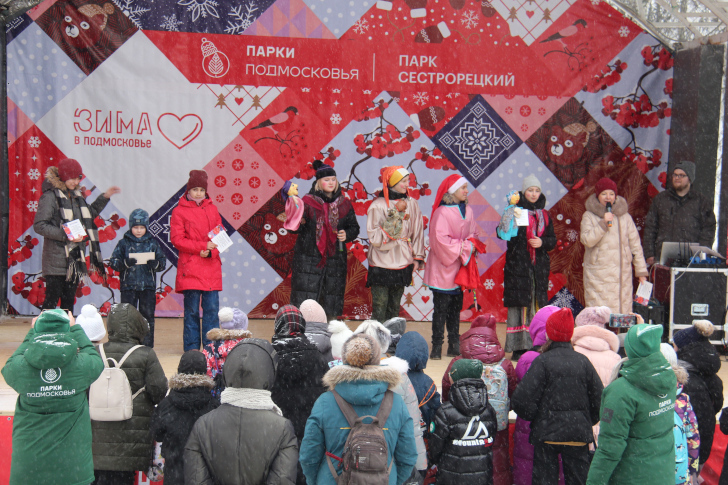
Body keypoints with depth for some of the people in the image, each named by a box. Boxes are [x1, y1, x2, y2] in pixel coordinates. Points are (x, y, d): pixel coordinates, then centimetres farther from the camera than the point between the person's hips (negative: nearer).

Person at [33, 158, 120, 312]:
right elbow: (39, 226, -16)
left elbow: (91, 213, 28)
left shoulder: (76, 194, 12)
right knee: (52, 299, -4)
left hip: (75, 259, 7)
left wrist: (105, 197, 18)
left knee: (69, 300, 13)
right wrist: (65, 235, -22)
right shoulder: (50, 196, -11)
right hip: (56, 260, -7)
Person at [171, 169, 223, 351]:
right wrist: (203, 246, -13)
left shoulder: (212, 209, 14)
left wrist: (210, 251, -8)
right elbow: (177, 239, -6)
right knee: (192, 310, 0)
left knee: (212, 308, 1)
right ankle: (192, 349, 8)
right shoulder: (179, 211, 2)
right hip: (190, 268, -3)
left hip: (211, 267, 3)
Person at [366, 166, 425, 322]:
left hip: (402, 263, 4)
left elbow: (417, 232, 11)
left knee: (394, 308, 12)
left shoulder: (411, 204, 5)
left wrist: (418, 257, 6)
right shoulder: (378, 205, -8)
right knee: (380, 308, -4)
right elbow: (374, 236, -15)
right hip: (381, 264, -4)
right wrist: (396, 213, -18)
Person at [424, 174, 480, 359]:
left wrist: (469, 246, -6)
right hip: (443, 268, -6)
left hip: (460, 267, 6)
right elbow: (440, 239, -18)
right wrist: (462, 246, -14)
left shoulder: (467, 211, 9)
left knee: (456, 309, 11)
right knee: (441, 308, -2)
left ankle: (454, 347, 19)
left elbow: (473, 234, 15)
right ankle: (437, 348, 4)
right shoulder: (442, 212, -12)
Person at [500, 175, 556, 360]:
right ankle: (518, 348, -1)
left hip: (539, 266, 4)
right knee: (519, 305, -5)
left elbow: (553, 239, 14)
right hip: (518, 266, -4)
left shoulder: (544, 215, 14)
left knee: (538, 306, 4)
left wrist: (542, 242, -7)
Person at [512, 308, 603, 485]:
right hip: (578, 434, 3)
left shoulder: (543, 361, -11)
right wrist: (588, 422, 16)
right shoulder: (583, 361, 0)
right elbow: (598, 399, 1)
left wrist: (532, 418, 4)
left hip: (547, 431, -3)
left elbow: (523, 399, -15)